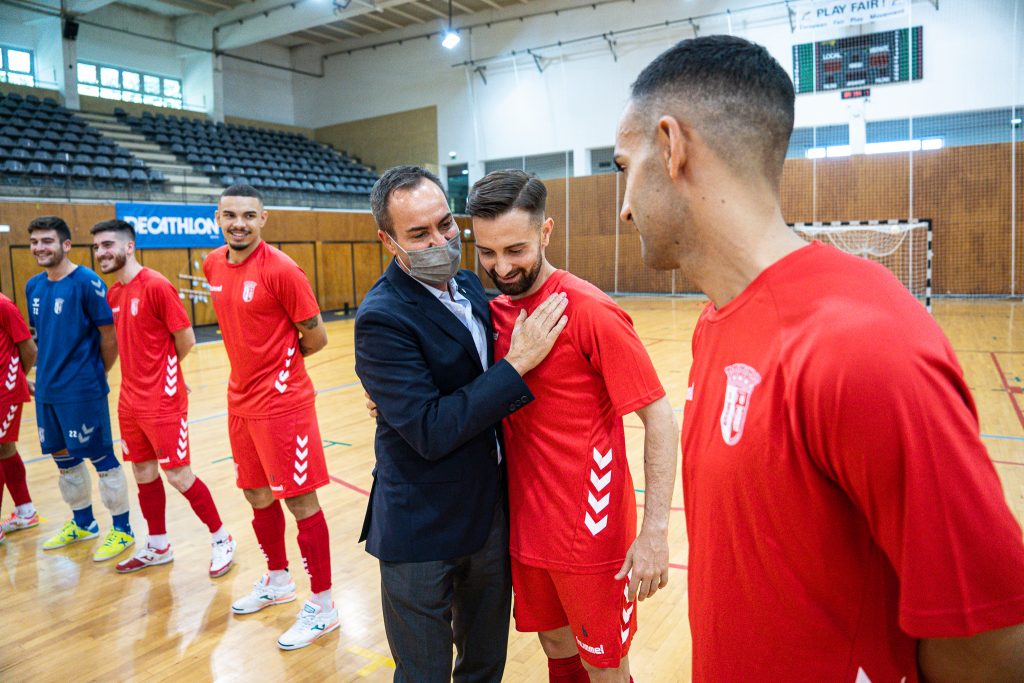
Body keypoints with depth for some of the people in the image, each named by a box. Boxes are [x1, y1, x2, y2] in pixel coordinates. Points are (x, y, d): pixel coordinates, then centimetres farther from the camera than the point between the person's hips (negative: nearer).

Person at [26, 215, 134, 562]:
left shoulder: (87, 282, -14)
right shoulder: (34, 286, 8)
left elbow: (110, 335, -12)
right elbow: (41, 334, 18)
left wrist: (98, 373, -1)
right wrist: (49, 372, 12)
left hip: (83, 391, -7)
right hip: (47, 390, 8)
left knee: (102, 459, 1)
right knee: (63, 458, 18)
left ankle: (122, 530, 15)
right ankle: (82, 523, 35)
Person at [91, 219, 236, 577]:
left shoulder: (156, 285, -15)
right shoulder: (112, 294, 8)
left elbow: (186, 339, -12)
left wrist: (162, 372, 2)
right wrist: (144, 372, 6)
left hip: (163, 402, -7)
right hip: (130, 400, 7)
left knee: (178, 476, -1)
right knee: (144, 474, 15)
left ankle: (222, 539, 15)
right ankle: (157, 546, 31)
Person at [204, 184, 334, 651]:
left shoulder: (280, 269, -17)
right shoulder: (213, 265, 6)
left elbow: (315, 337, -11)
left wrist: (280, 361, 4)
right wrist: (256, 361, 11)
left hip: (282, 401, -8)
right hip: (240, 399, 8)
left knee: (301, 502, 0)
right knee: (257, 496, 19)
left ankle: (322, 607, 14)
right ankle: (278, 581, 40)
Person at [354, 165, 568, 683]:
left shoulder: (469, 285, 2)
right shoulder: (381, 318, -21)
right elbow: (430, 432, -27)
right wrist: (517, 362, -24)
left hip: (492, 512, 7)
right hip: (423, 529, -6)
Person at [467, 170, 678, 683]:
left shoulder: (591, 311, -18)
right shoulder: (496, 311, 1)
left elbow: (658, 418, -17)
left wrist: (655, 531, -21)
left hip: (590, 530, -5)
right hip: (526, 523, 6)